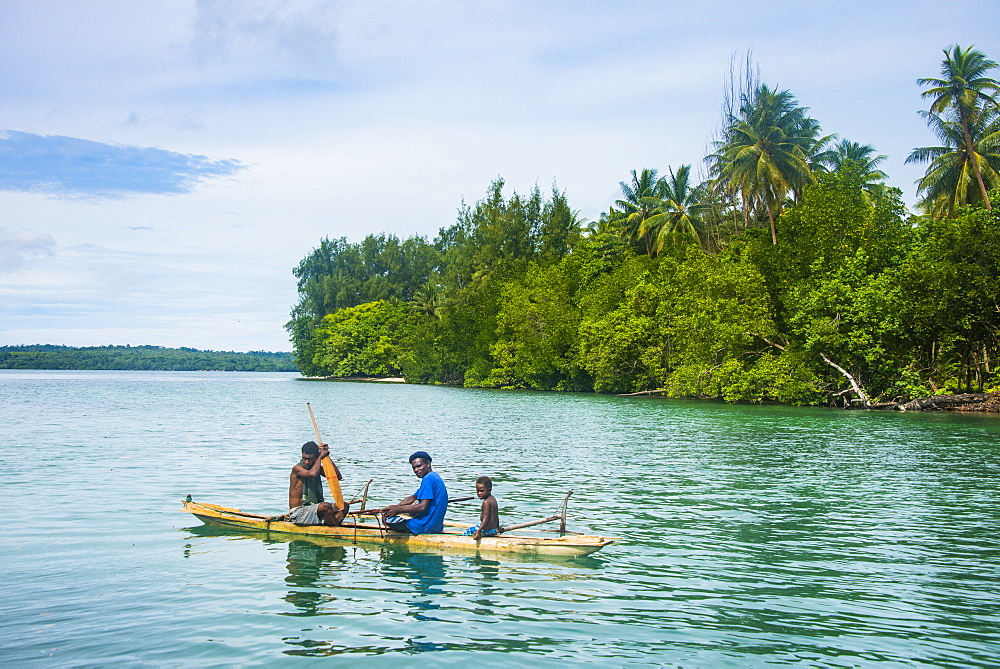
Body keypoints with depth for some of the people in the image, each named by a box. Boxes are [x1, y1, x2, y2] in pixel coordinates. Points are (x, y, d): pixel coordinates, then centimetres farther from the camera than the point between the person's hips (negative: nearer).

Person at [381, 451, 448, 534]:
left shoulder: (428, 479, -17)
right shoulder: (435, 477, 17)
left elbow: (423, 507, -25)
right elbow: (413, 498, 22)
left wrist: (398, 509, -21)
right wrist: (395, 507, 9)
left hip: (424, 526, -11)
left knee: (386, 518, -3)